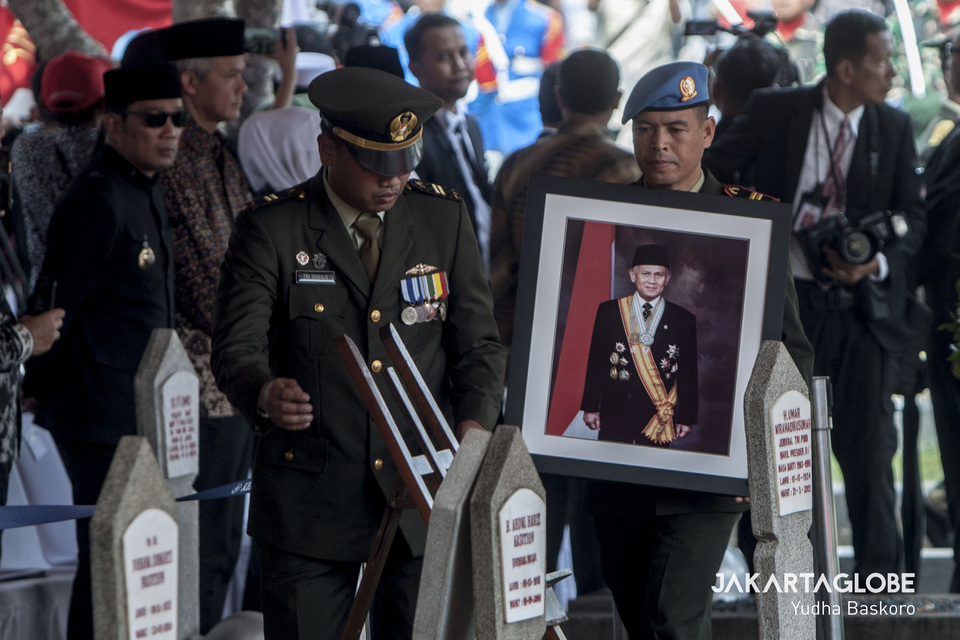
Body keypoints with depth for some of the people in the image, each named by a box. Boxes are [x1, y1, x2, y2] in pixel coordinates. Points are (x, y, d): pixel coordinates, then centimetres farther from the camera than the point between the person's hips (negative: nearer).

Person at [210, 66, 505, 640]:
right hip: (312, 502, -2)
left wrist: (474, 426, -10)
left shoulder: (445, 220, 9)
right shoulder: (271, 230, -1)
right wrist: (267, 394, -33)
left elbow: (478, 344, 10)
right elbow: (236, 349, -9)